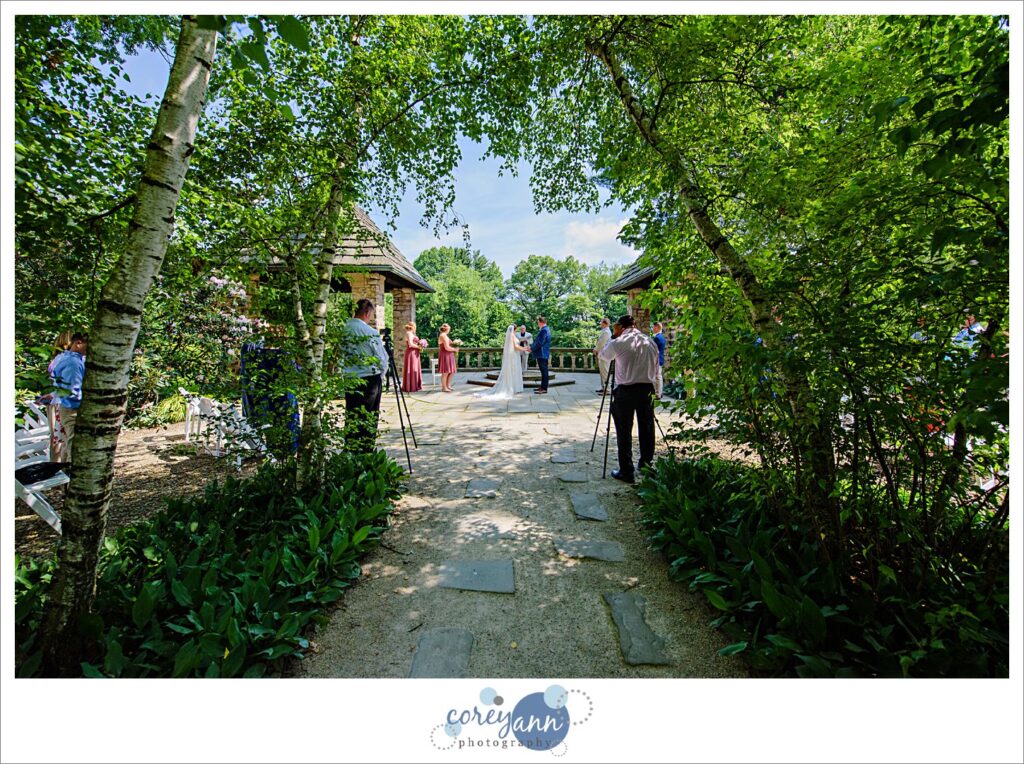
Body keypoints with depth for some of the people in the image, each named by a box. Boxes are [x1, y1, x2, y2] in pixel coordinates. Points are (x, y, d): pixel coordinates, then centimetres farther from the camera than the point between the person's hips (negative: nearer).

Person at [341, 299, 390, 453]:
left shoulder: (343, 330, 1)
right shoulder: (371, 333, -14)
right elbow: (382, 359, -8)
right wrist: (381, 375, 9)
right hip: (369, 379, -5)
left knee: (350, 417, 12)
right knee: (368, 419, 5)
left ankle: (349, 451, 20)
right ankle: (365, 453, 11)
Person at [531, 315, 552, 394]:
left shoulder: (544, 330, -18)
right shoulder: (545, 329, 16)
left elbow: (540, 343, -21)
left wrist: (532, 349, -13)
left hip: (542, 354, -11)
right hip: (543, 354, 11)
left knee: (544, 371, -6)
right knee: (543, 371, 14)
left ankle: (544, 389, -2)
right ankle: (543, 387, 22)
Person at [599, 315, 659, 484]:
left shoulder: (618, 343, -8)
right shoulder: (651, 342, 7)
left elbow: (602, 355, 11)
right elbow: (656, 370, 10)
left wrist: (613, 336, 14)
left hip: (625, 391, -4)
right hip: (647, 389, 5)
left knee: (624, 432, 3)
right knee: (647, 428, 16)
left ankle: (626, 472, 6)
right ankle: (646, 465, 29)